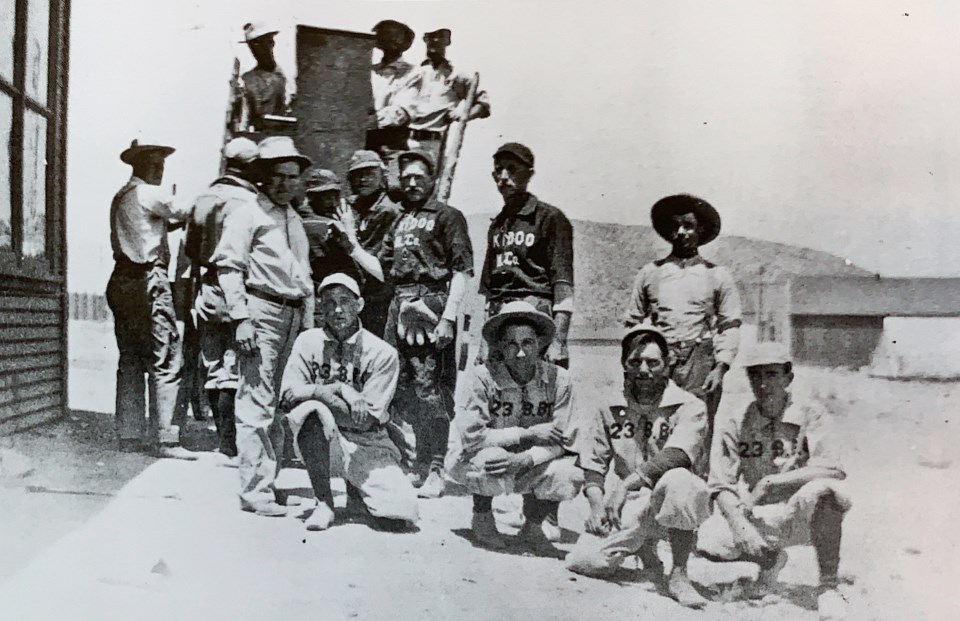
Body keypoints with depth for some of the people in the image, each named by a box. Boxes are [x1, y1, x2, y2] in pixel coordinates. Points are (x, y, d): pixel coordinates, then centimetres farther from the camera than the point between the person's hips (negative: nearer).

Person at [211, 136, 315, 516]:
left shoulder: (295, 221, 24)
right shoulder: (246, 215, 1)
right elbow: (227, 266, -7)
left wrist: (309, 325, 19)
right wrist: (241, 317, -16)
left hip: (293, 315, 7)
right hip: (261, 312, -7)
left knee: (283, 403, 8)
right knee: (257, 406, -9)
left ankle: (270, 481, 16)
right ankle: (256, 492, -6)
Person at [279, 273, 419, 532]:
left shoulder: (382, 353, -9)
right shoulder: (308, 341, -1)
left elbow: (366, 420, -13)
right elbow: (289, 394, -11)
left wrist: (319, 392, -19)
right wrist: (340, 389, -22)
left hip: (367, 442, 0)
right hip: (321, 434, 0)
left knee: (401, 517, -18)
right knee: (311, 409, -35)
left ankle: (356, 491, 19)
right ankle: (324, 502, -17)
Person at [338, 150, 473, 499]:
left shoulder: (447, 216, 3)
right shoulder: (400, 221, 23)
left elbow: (462, 270, -6)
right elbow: (384, 271, 21)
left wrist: (449, 317, -16)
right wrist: (353, 243, 14)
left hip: (430, 305, -6)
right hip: (398, 307, 7)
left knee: (429, 389, -8)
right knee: (397, 389, 6)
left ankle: (434, 471, -4)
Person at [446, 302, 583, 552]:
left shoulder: (558, 379, -13)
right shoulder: (483, 377, -22)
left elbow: (561, 441, -15)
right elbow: (471, 436, -26)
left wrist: (524, 459, -34)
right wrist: (528, 434, -27)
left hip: (531, 466, 3)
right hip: (471, 460, -2)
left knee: (571, 474, -24)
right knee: (491, 460, -37)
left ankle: (532, 526, 9)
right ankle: (482, 517, 0)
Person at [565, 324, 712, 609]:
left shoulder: (688, 407, -4)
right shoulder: (610, 410, 11)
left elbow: (677, 455, -22)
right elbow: (592, 464, 11)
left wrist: (628, 482, -29)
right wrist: (597, 504, -6)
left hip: (669, 507, -4)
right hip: (625, 509, 4)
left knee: (678, 480, -38)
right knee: (583, 562, -18)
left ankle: (679, 575, -20)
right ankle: (645, 551, 14)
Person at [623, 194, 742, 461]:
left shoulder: (718, 275, 13)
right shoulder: (650, 273, 16)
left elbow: (730, 326, 8)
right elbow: (633, 323, 16)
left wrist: (720, 368, -5)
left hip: (700, 361, -1)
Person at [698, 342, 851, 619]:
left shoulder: (809, 414, -4)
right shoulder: (734, 423, 2)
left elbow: (834, 469, -20)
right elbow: (722, 486, -3)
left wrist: (769, 482, -23)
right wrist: (740, 525, -22)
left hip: (803, 516, -3)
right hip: (757, 518, 3)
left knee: (825, 490, -36)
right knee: (707, 541, -24)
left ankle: (828, 587, -16)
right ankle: (770, 559, 12)